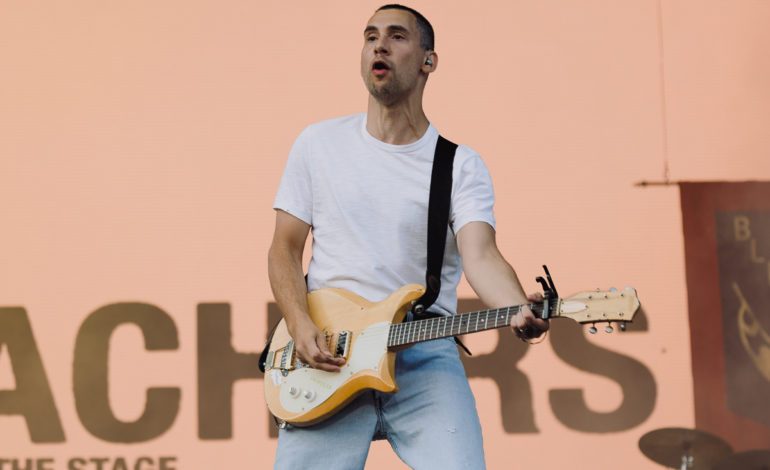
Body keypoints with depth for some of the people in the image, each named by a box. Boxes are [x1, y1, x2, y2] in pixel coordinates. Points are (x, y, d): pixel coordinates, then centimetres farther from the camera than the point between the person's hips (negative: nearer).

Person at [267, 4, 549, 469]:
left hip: (425, 357, -1)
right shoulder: (319, 144, 10)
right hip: (327, 356, 1)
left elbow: (481, 257, -11)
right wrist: (301, 326, -7)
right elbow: (285, 248, 11)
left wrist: (522, 311, -32)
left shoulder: (461, 165, 3)